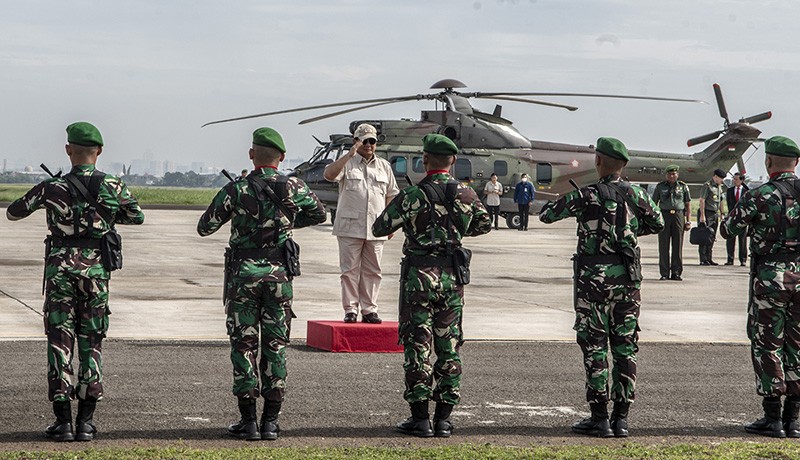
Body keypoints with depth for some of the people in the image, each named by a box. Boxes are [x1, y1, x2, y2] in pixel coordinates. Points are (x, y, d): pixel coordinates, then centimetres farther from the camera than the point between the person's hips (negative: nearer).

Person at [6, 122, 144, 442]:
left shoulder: (52, 187, -4)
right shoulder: (113, 186, -1)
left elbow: (12, 213, 8)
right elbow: (137, 217, 14)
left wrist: (38, 200, 26)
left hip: (60, 270, -1)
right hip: (96, 271, 1)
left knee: (60, 344, 4)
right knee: (91, 345, 8)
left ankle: (62, 421, 0)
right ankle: (85, 422, 5)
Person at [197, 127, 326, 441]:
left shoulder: (236, 190, -6)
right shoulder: (293, 188, 0)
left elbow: (204, 227, 0)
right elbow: (319, 215, 18)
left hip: (242, 274, -1)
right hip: (278, 274, 1)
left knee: (244, 344, 4)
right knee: (275, 345, 7)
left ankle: (248, 421, 3)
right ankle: (270, 421, 7)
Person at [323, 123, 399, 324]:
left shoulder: (384, 166, 16)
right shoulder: (347, 163, 3)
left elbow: (391, 195, 20)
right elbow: (329, 174, -17)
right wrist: (350, 154, -21)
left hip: (376, 229, 3)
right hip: (350, 227, -3)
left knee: (372, 270, 4)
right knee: (350, 269, -2)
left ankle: (369, 309, 10)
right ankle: (350, 309, 3)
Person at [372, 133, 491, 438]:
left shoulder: (410, 196, -11)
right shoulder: (466, 195, 1)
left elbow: (379, 228, -3)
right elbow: (484, 224, 18)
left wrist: (402, 221, 19)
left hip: (418, 276, -3)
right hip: (453, 276, 3)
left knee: (418, 346, 2)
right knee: (449, 347, 9)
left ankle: (420, 418, 1)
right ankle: (444, 418, 10)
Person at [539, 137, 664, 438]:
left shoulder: (586, 196, -10)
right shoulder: (636, 195, 2)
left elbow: (546, 215, 0)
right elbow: (658, 224, 18)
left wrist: (565, 200, 19)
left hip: (594, 278, -4)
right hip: (627, 278, 4)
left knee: (595, 348, 1)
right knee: (625, 347, 8)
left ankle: (599, 418, 1)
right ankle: (621, 418, 9)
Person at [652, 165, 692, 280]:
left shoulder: (683, 186, 9)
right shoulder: (660, 186, 8)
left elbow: (688, 204, 9)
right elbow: (654, 203, 10)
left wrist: (688, 220, 2)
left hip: (679, 215, 0)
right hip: (664, 215, 0)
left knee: (678, 245, 0)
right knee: (663, 246, -1)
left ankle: (676, 273, 6)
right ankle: (664, 273, 3)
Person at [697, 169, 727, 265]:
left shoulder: (719, 187, 16)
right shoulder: (707, 186, -10)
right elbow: (702, 200, -15)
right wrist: (702, 215, -20)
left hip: (715, 214, 8)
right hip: (706, 213, -8)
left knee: (712, 238, 9)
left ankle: (709, 258, 14)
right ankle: (703, 260, -7)